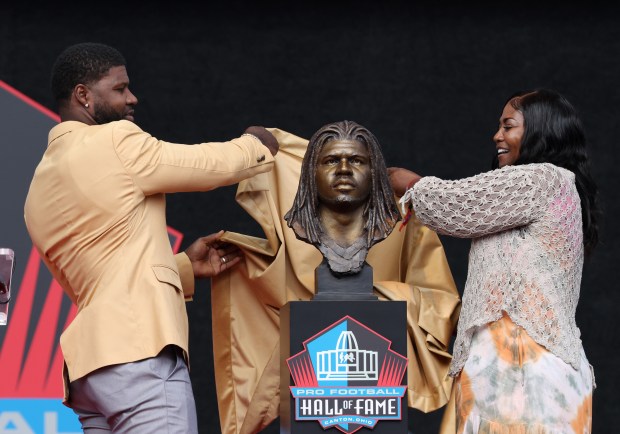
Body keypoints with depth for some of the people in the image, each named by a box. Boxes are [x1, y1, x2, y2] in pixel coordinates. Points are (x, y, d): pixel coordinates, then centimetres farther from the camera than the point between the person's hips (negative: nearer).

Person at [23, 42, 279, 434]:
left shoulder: (40, 189, 21)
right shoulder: (115, 143, -5)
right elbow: (215, 165, 2)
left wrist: (186, 267, 19)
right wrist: (255, 145, 22)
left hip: (89, 363, 9)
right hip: (139, 355, -9)